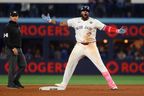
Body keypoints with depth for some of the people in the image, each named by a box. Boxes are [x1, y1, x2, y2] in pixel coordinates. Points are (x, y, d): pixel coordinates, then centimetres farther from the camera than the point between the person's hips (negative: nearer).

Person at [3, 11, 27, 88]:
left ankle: (16, 80, 17)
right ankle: (10, 83, 1)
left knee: (23, 65, 6)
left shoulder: (17, 26, 17)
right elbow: (6, 39, -16)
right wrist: (13, 48, -21)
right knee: (12, 67, -7)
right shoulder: (8, 27, -10)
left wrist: (19, 48, 14)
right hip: (11, 49, -9)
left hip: (19, 49, 9)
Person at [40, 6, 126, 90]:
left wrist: (118, 31, -23)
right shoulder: (75, 21, 4)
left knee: (101, 65, -10)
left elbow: (106, 28, -10)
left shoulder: (94, 22, -4)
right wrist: (50, 20, -6)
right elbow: (62, 23, 3)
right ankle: (63, 85, 17)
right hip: (79, 46, 3)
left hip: (91, 46, -3)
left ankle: (112, 84, -9)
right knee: (70, 65, 6)